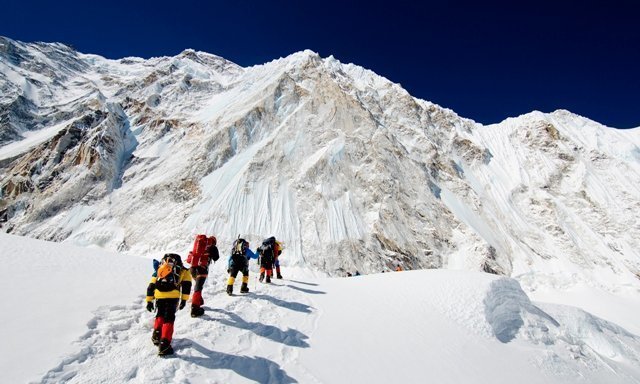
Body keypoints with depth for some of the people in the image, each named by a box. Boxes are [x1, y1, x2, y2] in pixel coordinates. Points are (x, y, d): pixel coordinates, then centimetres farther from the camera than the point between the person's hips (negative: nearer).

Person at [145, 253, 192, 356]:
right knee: (168, 319, 5)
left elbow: (151, 287, 30)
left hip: (159, 296, 3)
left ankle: (157, 335, 34)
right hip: (173, 296, -3)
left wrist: (149, 301, 35)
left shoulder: (159, 271, 32)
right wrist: (184, 299, 11)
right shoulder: (183, 271, 23)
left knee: (160, 315, 31)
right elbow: (186, 285, 10)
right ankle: (164, 345, -2)